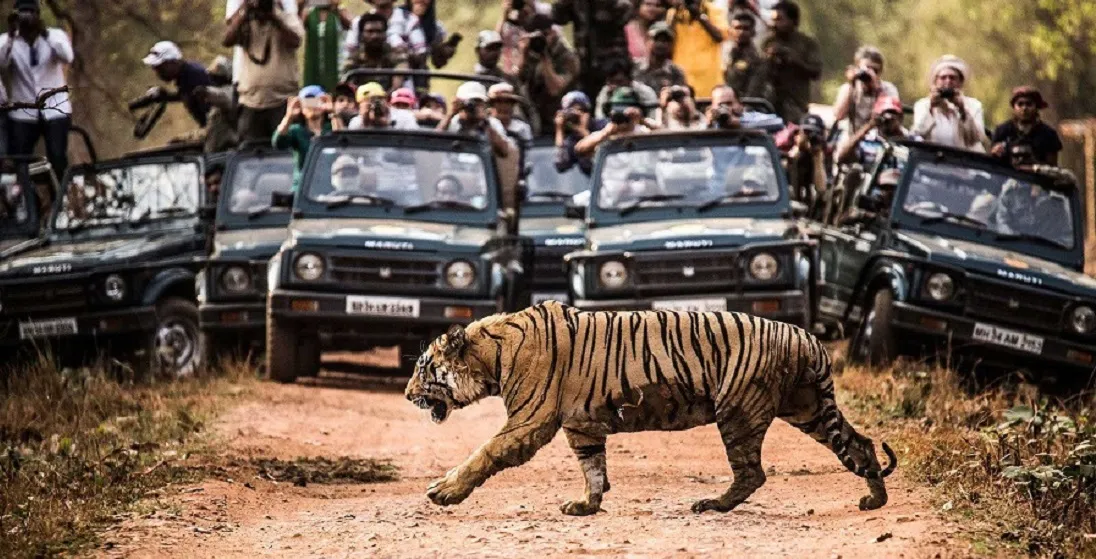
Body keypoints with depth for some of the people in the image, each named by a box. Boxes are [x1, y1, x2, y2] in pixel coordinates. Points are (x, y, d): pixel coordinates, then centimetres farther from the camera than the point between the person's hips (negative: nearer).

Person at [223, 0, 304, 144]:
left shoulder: (287, 17, 3)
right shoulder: (245, 22, 10)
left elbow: (295, 41, -14)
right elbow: (227, 40, -6)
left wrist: (273, 17, -12)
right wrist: (243, 14, -8)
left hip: (282, 101, -3)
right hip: (250, 101, 3)